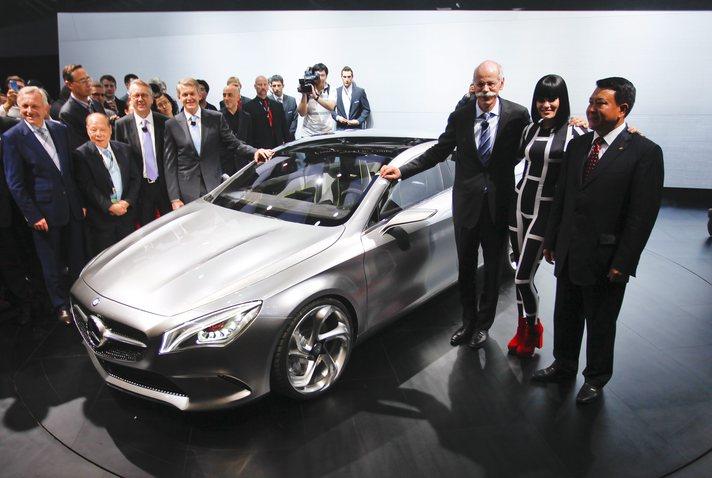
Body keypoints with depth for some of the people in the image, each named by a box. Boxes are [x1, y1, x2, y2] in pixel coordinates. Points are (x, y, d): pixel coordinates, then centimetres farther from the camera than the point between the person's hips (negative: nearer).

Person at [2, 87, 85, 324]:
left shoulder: (61, 130, 4)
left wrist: (81, 201, 7)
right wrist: (33, 216, -12)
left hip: (72, 207, 4)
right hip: (44, 213, -4)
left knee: (78, 259, 13)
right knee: (52, 265, 10)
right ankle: (61, 306, 27)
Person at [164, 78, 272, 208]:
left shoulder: (216, 118, 3)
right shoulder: (172, 124, 2)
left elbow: (234, 144, 3)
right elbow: (170, 164, 1)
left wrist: (254, 152, -19)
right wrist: (174, 198, -5)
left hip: (215, 187, 1)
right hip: (188, 192, -1)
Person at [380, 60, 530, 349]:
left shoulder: (517, 115, -7)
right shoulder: (460, 117, -2)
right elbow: (438, 152, 0)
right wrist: (402, 171, -9)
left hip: (499, 203, -1)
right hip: (467, 203, 2)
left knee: (493, 268, 13)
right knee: (465, 267, 14)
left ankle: (483, 324, 33)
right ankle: (468, 321, 35)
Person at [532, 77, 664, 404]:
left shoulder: (644, 152, -11)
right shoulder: (577, 145, 6)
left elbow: (643, 214, -14)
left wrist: (623, 263, -16)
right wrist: (551, 240, 9)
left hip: (606, 259, -5)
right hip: (568, 253, 5)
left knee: (600, 323, 13)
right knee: (566, 316, 19)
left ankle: (596, 378, 34)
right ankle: (563, 366, 40)